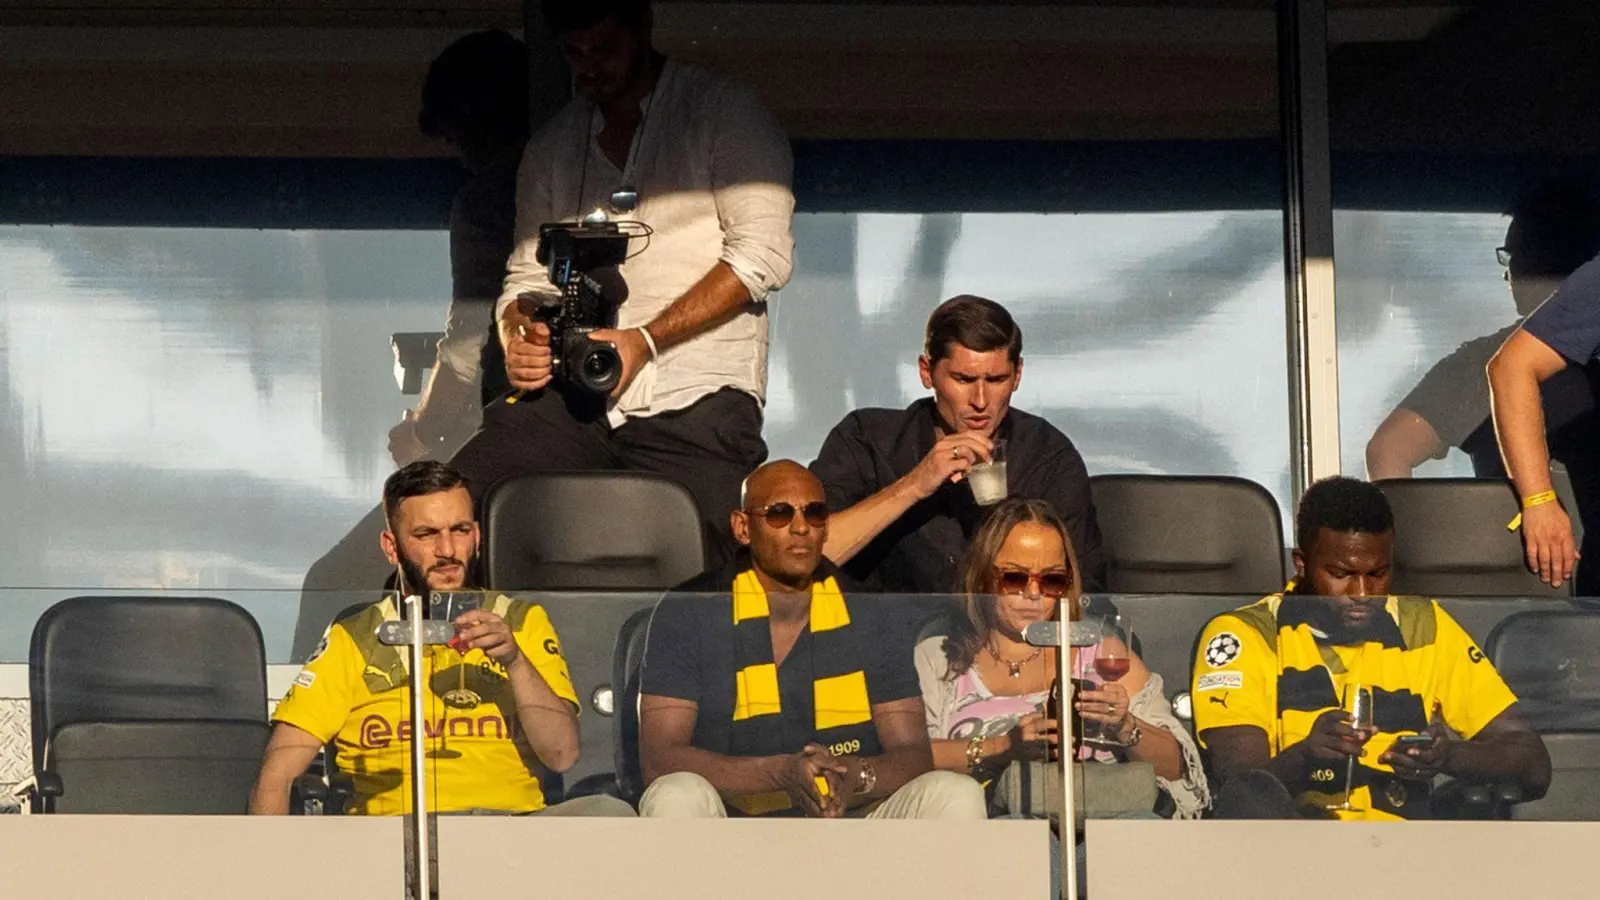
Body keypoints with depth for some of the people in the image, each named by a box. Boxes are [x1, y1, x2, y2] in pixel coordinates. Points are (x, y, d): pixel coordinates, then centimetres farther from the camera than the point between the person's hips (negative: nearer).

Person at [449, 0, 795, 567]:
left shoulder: (724, 112, 3)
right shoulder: (553, 147, 20)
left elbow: (763, 256, -7)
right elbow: (528, 276, 22)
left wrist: (644, 341, -14)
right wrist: (519, 340, -4)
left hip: (695, 398, -4)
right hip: (574, 399, 5)